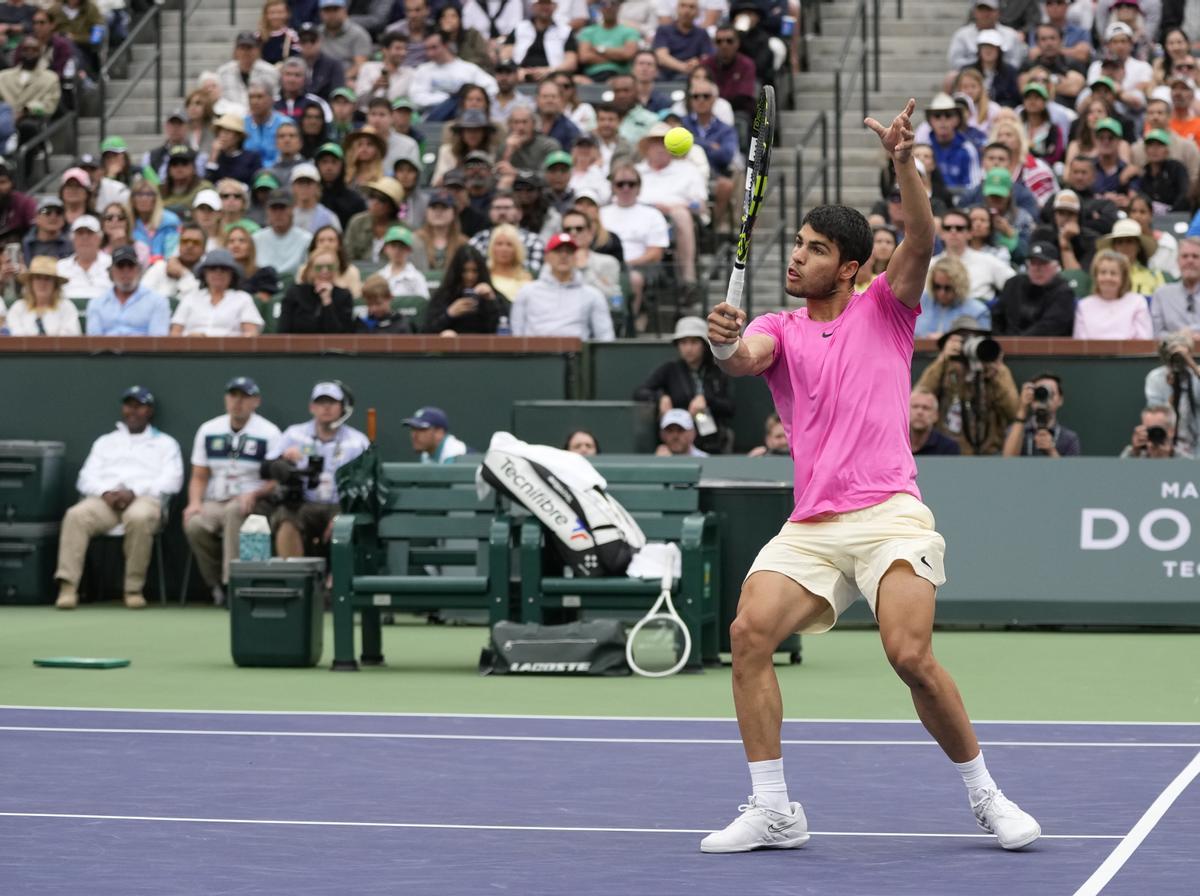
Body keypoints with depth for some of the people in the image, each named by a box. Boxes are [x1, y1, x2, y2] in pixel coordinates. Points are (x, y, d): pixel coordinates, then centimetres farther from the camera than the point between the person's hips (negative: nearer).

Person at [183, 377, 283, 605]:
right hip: (213, 502, 3)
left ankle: (232, 581, -36)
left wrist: (253, 494, -24)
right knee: (194, 525, -29)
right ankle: (217, 585, -10)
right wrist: (195, 502, -6)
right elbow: (199, 476, 15)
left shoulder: (269, 433, 1)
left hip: (253, 502, -3)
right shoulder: (208, 430, 13)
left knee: (235, 511, -38)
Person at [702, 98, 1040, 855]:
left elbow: (921, 241, -8)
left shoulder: (885, 310, 9)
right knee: (750, 630, -16)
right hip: (811, 527, 3)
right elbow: (747, 359, -9)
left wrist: (904, 163, -23)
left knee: (911, 656, -19)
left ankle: (987, 798, 0)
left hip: (889, 515, -3)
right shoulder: (780, 329, 14)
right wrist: (726, 342, -33)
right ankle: (774, 810, -9)